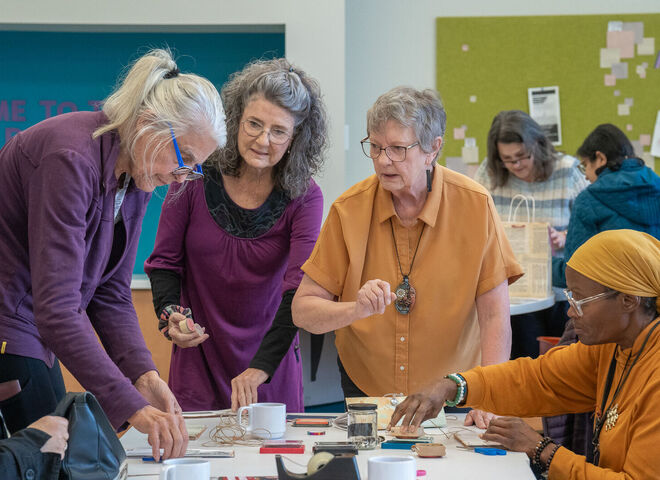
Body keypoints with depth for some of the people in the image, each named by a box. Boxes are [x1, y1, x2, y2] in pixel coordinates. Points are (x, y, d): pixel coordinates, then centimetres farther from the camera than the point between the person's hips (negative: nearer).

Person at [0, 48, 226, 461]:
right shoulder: (72, 158, -25)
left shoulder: (136, 177, 3)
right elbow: (56, 311, -31)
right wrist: (132, 407, -32)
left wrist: (144, 374, -10)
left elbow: (111, 294, 6)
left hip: (33, 335, 9)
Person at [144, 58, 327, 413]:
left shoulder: (303, 198, -11)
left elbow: (300, 288, -21)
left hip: (271, 364, 0)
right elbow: (164, 261, 2)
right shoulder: (196, 177, -9)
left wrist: (261, 367, -32)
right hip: (197, 358, 0)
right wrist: (170, 313, -18)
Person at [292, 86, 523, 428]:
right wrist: (357, 309, -23)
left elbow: (495, 317, -8)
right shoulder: (349, 209, -6)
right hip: (365, 392, 1)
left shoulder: (475, 205, -9)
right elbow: (303, 310, -4)